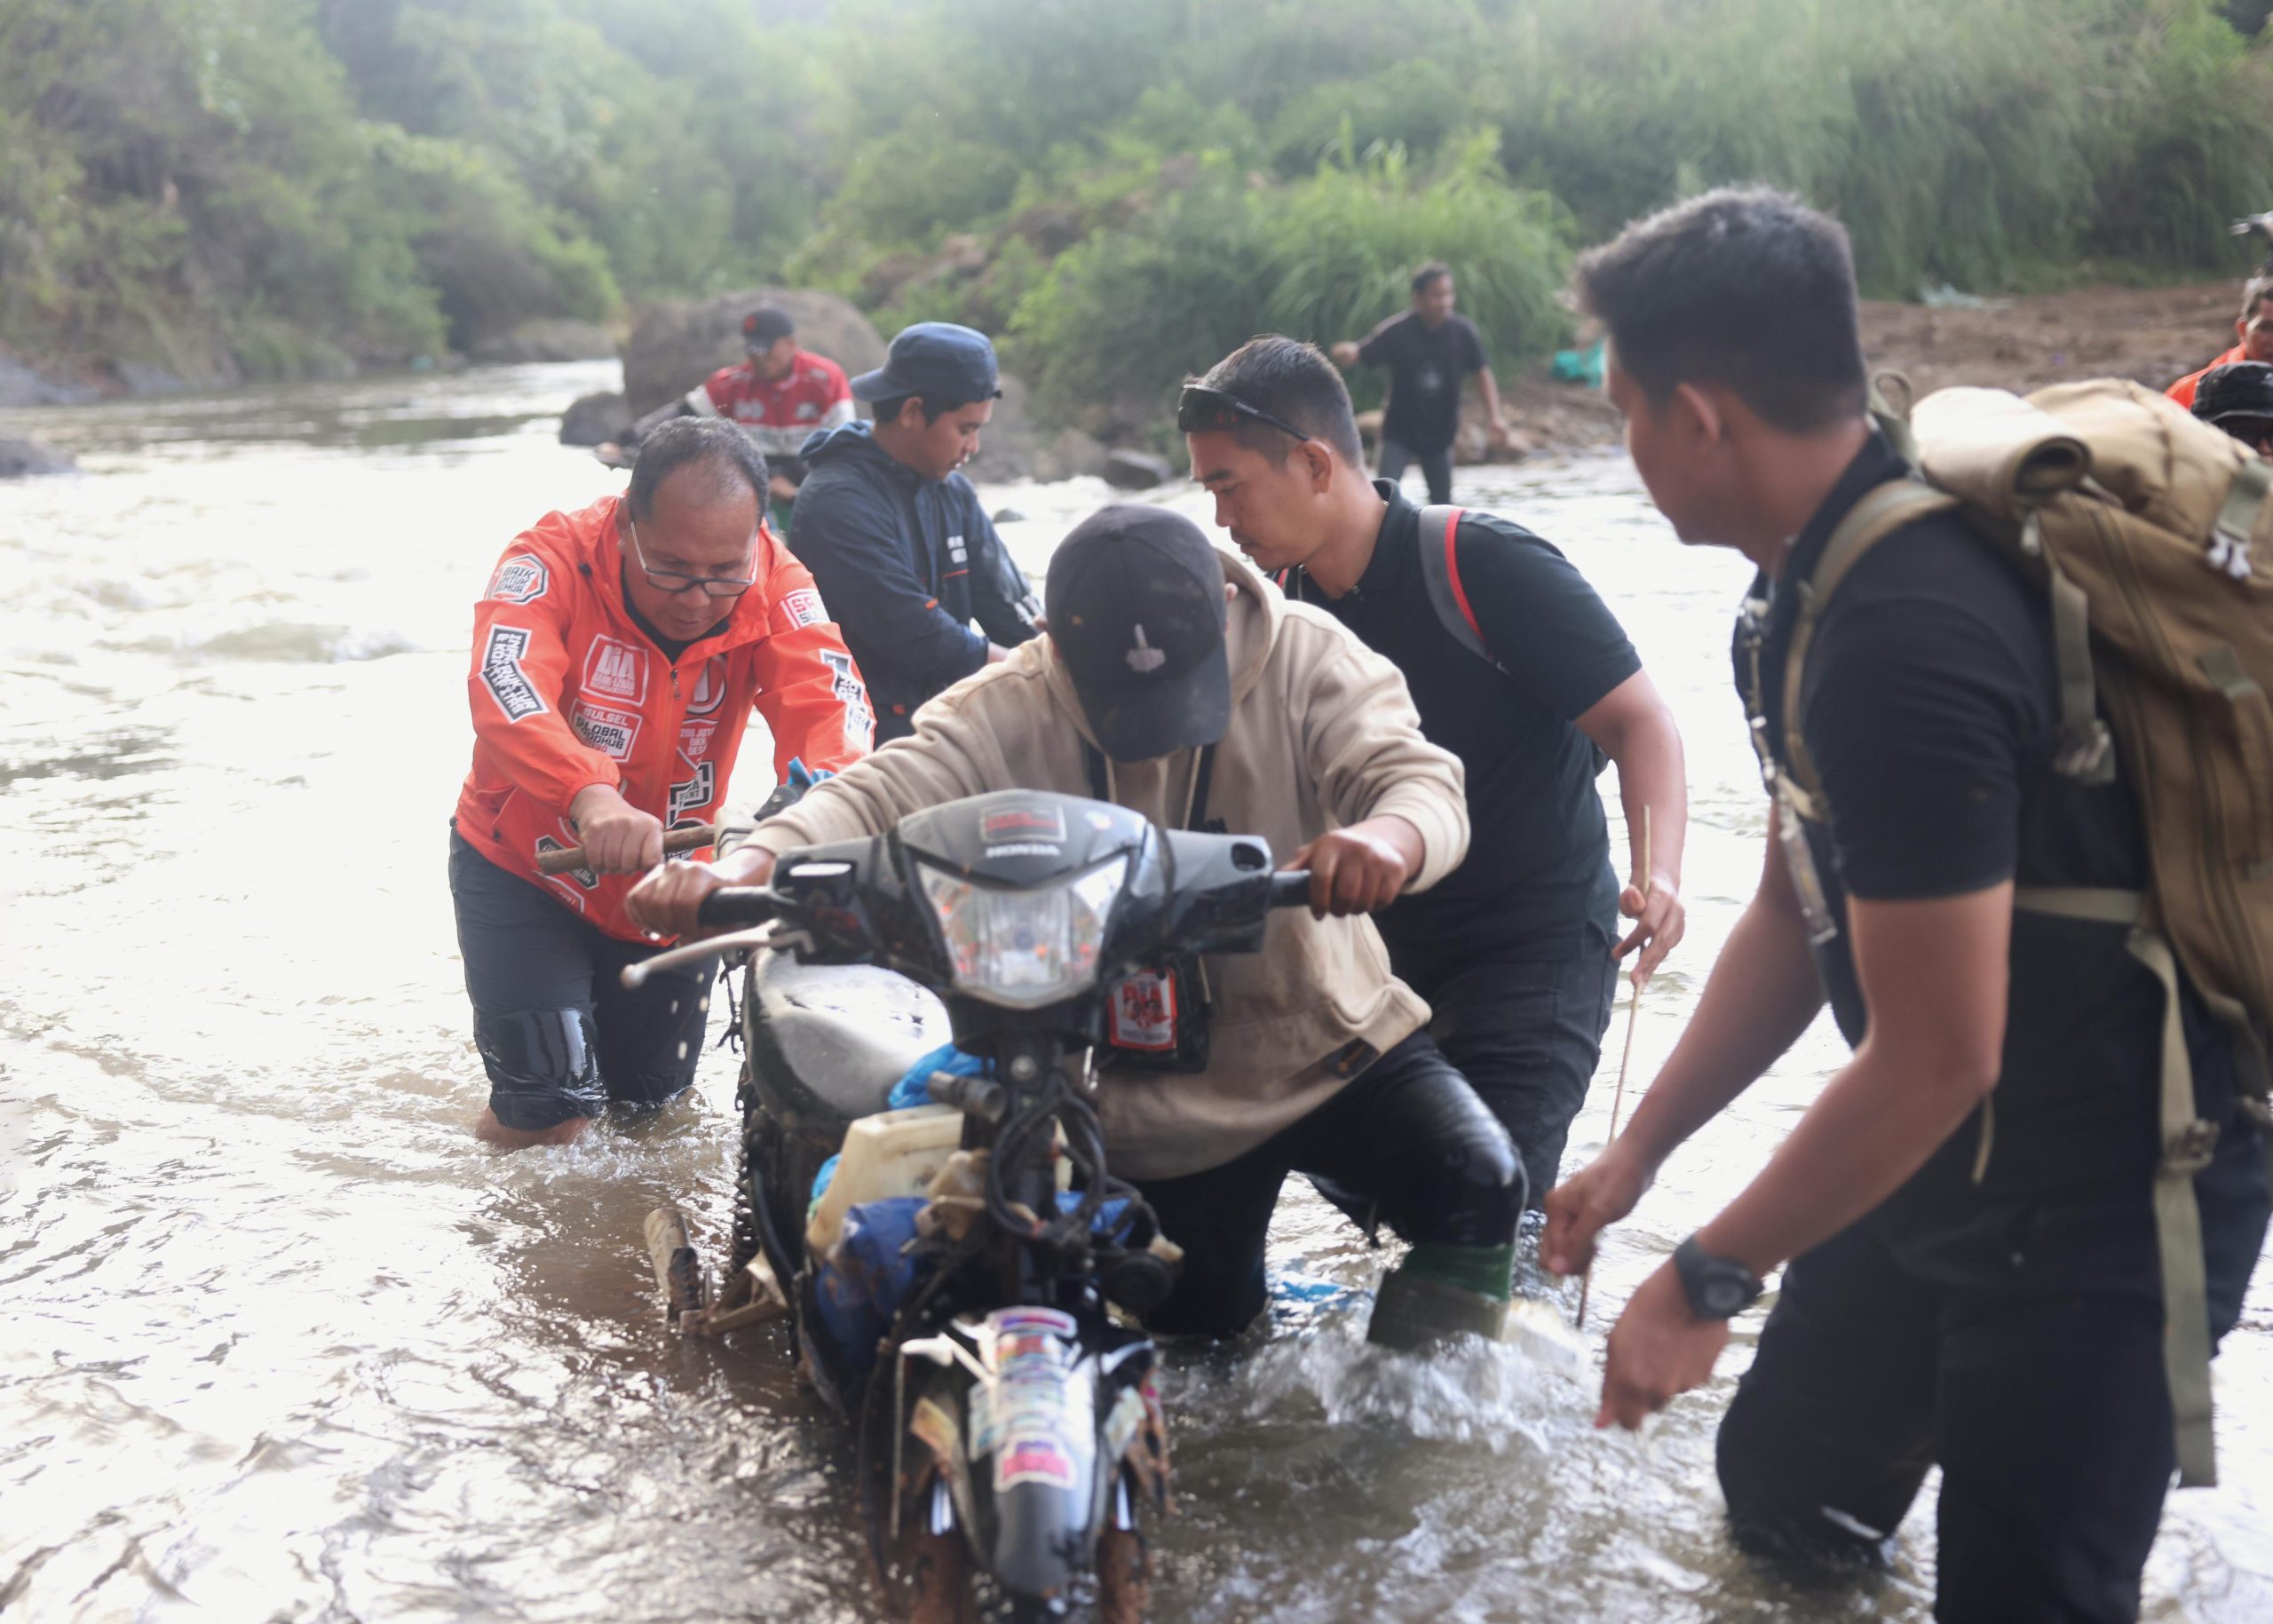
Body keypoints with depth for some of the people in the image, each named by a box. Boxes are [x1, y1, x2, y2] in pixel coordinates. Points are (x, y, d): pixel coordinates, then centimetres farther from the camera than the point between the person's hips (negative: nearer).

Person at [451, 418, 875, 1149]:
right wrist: (588, 795, -61)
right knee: (552, 1116, -12)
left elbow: (825, 692, -32)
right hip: (525, 867, -3)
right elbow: (504, 691, -41)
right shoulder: (552, 560, -24)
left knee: (654, 1098, 18)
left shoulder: (775, 586, -16)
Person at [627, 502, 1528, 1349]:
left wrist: (1387, 839, -52)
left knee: (1478, 1184, -23)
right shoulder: (1008, 711, -11)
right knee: (1198, 1334, 10)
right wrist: (739, 868, -45)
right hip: (1152, 1113, 1)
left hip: (1331, 1039, 0)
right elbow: (879, 794, -24)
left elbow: (1423, 780, -25)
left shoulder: (1306, 657, -12)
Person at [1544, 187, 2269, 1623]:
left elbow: (1936, 1057, -28)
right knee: (1786, 1486, 23)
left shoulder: (1903, 641, -32)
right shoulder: (1820, 585, 0)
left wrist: (1705, 1284, -17)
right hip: (1954, 1150, 9)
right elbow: (1796, 911, 8)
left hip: (2103, 1186, -9)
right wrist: (1636, 1153, 7)